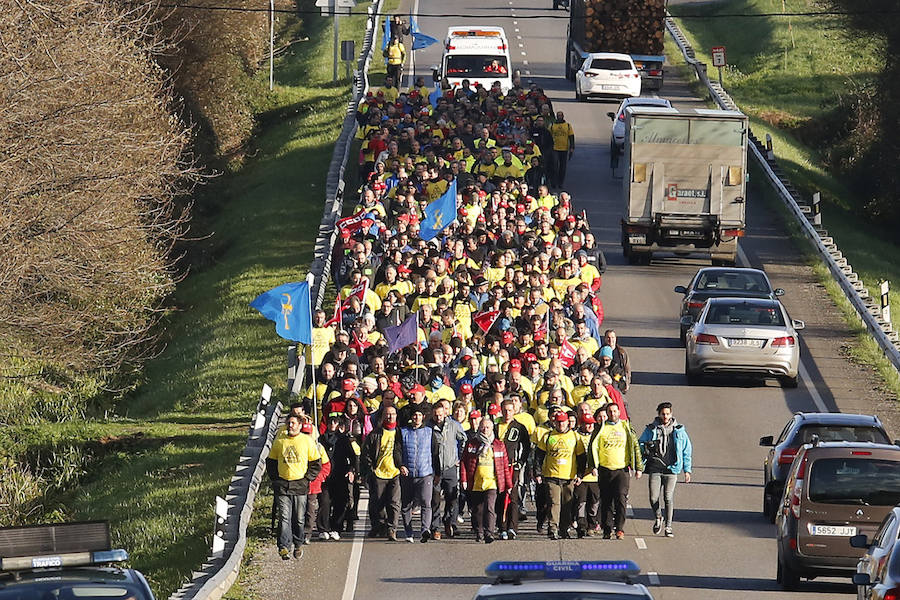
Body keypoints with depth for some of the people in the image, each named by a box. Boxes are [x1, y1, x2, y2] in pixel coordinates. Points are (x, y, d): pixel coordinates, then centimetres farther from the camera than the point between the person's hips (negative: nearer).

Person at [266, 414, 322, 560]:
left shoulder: (307, 441, 1)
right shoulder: (279, 441, 6)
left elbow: (316, 463, 6)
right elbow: (271, 462, 15)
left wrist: (307, 478, -2)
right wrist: (275, 479, 4)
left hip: (300, 486, 0)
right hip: (282, 486, 0)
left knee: (299, 519, 7)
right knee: (284, 518, -8)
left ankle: (298, 545, 22)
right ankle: (284, 547, -12)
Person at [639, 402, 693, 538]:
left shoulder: (679, 430, 9)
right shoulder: (651, 429, 7)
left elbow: (687, 450, 14)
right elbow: (640, 445, 14)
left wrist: (687, 470, 9)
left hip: (671, 469, 0)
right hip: (655, 469, 0)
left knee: (669, 498, -7)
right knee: (654, 498, -5)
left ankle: (668, 527, 1)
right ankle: (658, 519, 23)